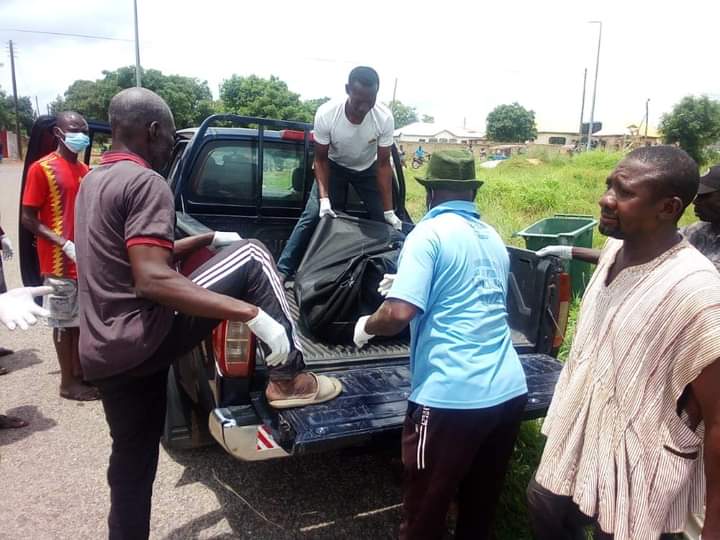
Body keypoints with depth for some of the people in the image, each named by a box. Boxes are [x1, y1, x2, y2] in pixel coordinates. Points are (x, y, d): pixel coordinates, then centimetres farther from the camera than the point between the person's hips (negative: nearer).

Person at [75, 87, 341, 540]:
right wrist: (253, 314, -30)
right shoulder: (145, 183, -14)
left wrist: (210, 240, 30)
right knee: (251, 259, -4)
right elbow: (152, 280, -27)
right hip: (142, 337, -9)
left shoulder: (94, 181, 18)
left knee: (133, 460, 22)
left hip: (104, 351, 10)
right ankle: (288, 380, -1)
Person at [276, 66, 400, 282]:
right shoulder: (326, 114, -33)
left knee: (382, 220, -8)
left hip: (368, 169, 1)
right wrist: (324, 198, -31)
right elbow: (321, 159, -19)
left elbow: (383, 164, -20)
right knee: (312, 215, -13)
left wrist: (389, 210, -21)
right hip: (334, 167, -1)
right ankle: (283, 270, -9)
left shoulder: (385, 118, -31)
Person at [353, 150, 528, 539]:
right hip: (509, 391, 8)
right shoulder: (493, 239, 16)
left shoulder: (428, 234, -7)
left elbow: (399, 314, -17)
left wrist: (366, 326, 4)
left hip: (452, 397, -7)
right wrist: (406, 286, 32)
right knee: (480, 506, 24)